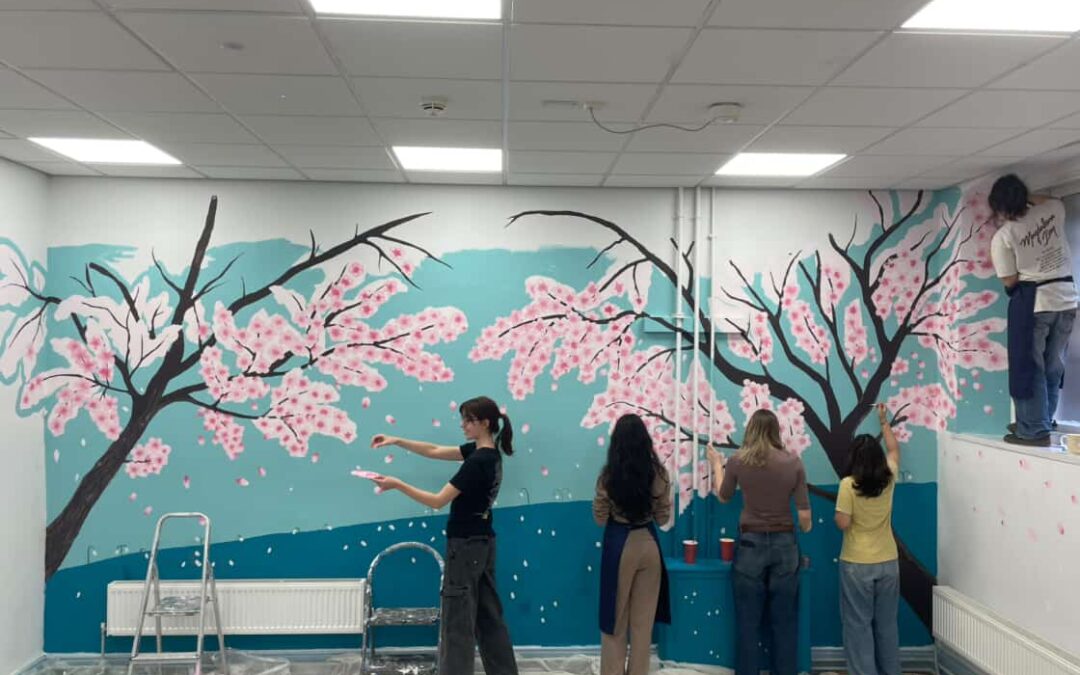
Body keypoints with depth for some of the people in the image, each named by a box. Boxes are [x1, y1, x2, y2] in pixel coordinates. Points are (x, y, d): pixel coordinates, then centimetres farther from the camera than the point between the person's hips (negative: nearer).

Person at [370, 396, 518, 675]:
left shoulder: (477, 462, -22)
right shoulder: (489, 454, 7)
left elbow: (438, 501, -22)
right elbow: (435, 451, 9)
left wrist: (397, 484, -20)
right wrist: (397, 441, 2)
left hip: (465, 545, -9)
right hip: (483, 543, 9)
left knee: (458, 620, -1)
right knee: (489, 615, 15)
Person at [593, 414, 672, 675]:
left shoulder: (608, 475, -13)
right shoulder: (658, 473, -8)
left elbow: (600, 518, -4)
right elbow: (663, 518, 1)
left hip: (618, 545, -2)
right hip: (648, 544, 2)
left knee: (615, 618, 13)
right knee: (643, 621, 14)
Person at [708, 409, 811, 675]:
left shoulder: (738, 461, -7)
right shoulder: (793, 463, -7)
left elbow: (723, 497, 11)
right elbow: (804, 514, -6)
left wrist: (717, 465, 26)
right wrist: (805, 529, 18)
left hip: (751, 544, -1)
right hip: (784, 544, 1)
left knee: (748, 622, 10)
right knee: (784, 621, 12)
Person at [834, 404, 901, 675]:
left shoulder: (848, 484, -16)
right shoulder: (889, 478, -3)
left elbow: (843, 523, -17)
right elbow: (894, 449, 17)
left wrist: (838, 512, 4)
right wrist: (884, 421, 28)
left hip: (857, 564, -4)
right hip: (888, 562, 5)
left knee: (859, 625, 4)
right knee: (887, 624, 16)